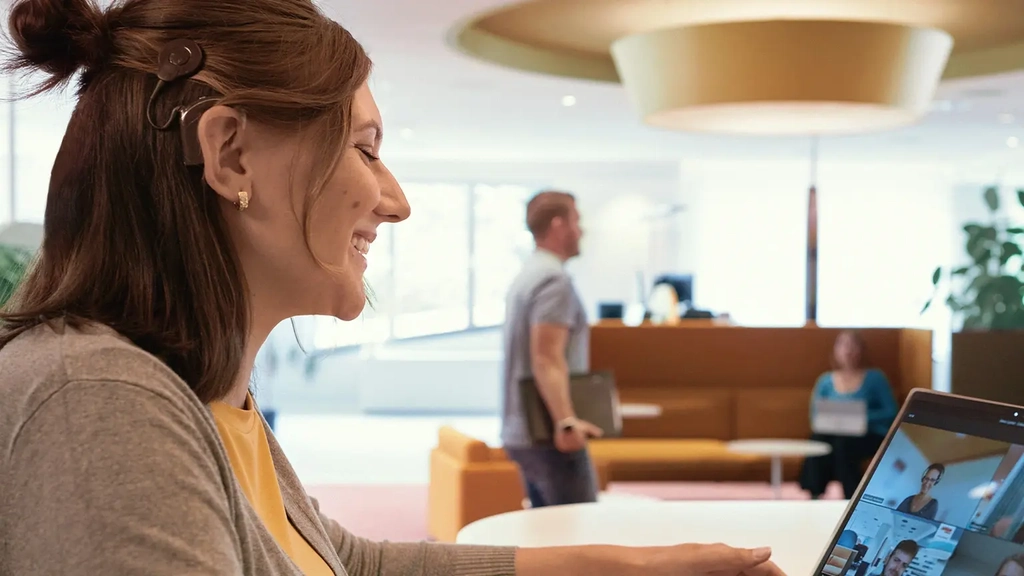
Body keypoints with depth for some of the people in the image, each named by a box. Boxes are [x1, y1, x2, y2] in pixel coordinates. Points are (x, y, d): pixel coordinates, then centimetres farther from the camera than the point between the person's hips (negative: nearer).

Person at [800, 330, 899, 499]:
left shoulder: (875, 378, 3)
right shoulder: (826, 381, 11)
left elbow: (891, 412, -4)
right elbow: (815, 415, 11)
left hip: (871, 436, -2)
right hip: (835, 434, 2)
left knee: (842, 444, -36)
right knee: (817, 440, -33)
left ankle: (852, 499, -26)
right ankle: (815, 496, -28)